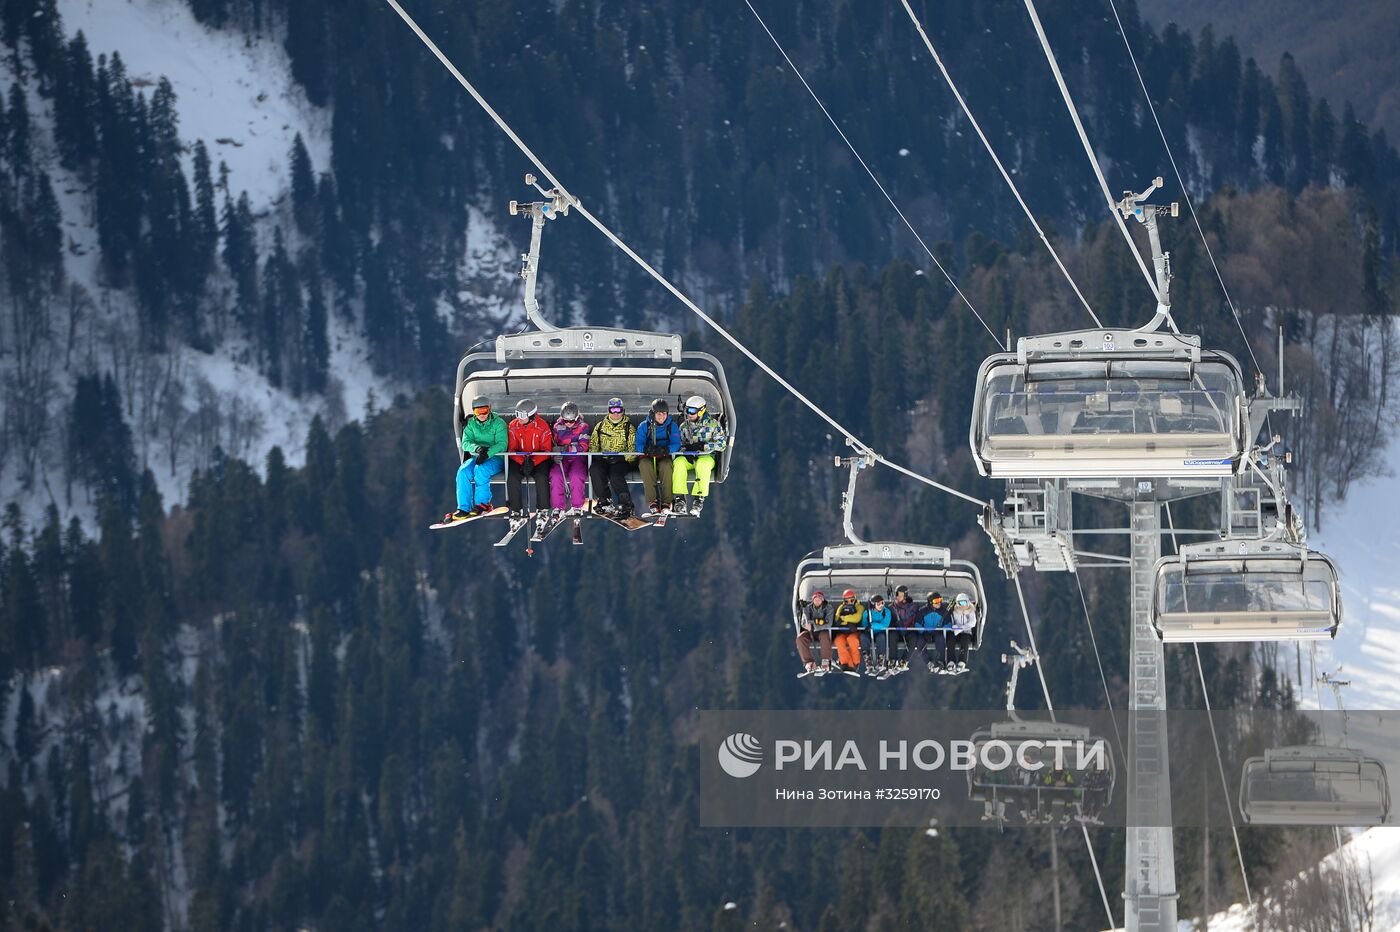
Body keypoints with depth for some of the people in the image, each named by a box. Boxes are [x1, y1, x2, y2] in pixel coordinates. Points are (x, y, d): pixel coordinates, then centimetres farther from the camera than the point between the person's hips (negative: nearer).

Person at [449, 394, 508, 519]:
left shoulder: (498, 423, -3)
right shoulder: (471, 424, 10)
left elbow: (502, 444, -14)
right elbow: (465, 443, -2)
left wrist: (487, 453, -31)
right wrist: (477, 448, -25)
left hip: (495, 458, -4)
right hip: (476, 457, 4)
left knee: (480, 470, -36)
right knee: (463, 471, -27)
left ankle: (483, 503, -22)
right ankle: (463, 508, -27)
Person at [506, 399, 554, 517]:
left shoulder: (542, 427, -10)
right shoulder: (513, 427, -3)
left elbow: (546, 450, -9)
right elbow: (512, 449, -3)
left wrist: (533, 462, -22)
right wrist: (523, 462, -19)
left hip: (538, 461, -2)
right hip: (518, 460, 2)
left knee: (541, 477, -30)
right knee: (512, 477, -26)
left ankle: (542, 508, -16)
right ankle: (516, 509, -15)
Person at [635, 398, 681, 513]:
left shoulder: (672, 426, 3)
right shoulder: (644, 427, 3)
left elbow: (676, 444, -9)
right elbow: (639, 445, -6)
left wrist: (665, 450, -30)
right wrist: (647, 450, -30)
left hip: (665, 457, 0)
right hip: (648, 458, 0)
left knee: (666, 465, -36)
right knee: (645, 464, -35)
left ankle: (666, 502, -36)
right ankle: (652, 502, -38)